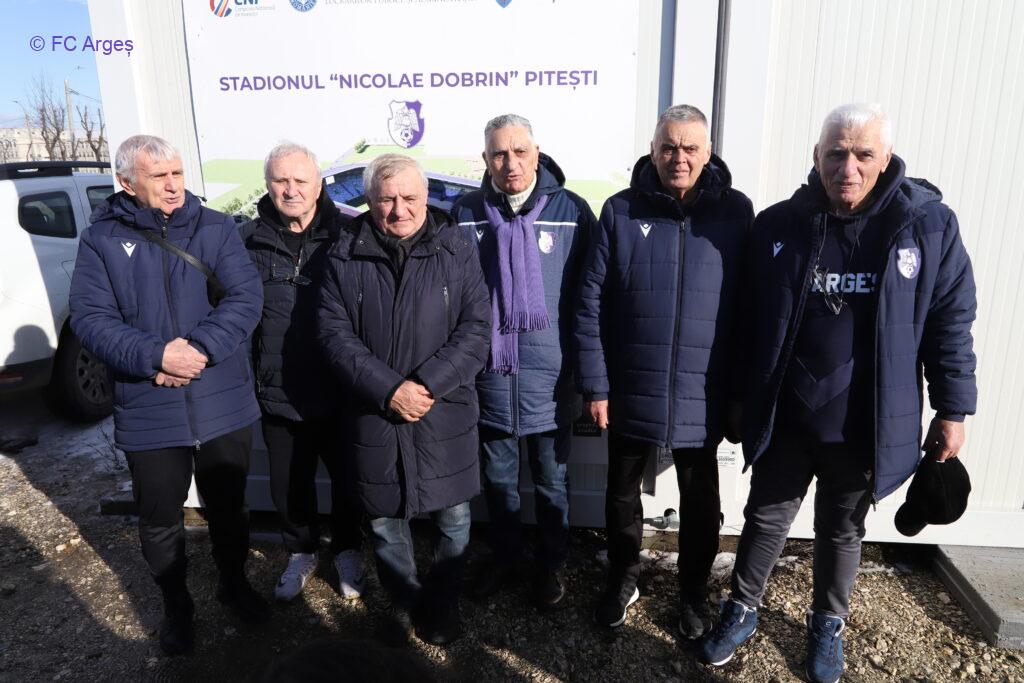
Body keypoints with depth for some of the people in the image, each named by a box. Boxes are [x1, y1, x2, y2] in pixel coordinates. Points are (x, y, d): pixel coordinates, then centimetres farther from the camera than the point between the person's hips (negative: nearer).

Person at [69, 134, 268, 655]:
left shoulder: (215, 227, 0)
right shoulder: (101, 239, -2)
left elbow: (246, 298, -10)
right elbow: (90, 318, -9)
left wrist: (200, 348, -23)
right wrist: (157, 355, -23)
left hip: (224, 406, 1)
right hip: (149, 414, 0)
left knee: (228, 508, 18)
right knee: (160, 521, 15)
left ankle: (234, 584, 44)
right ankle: (176, 606, 40)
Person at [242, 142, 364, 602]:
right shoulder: (249, 240, -1)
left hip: (341, 392, -2)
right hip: (279, 395, 2)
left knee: (347, 479, 16)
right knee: (288, 487, 18)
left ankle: (347, 551, 41)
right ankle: (301, 551, 44)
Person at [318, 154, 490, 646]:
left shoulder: (457, 254, -2)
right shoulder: (344, 258, 0)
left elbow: (476, 330, -6)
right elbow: (336, 334, -6)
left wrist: (427, 384, -18)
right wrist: (388, 391, -17)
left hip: (444, 416, 0)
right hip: (373, 417, 1)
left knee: (453, 519, 12)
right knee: (384, 521, 15)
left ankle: (444, 603, 38)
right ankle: (403, 602, 40)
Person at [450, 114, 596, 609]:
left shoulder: (571, 211, -6)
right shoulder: (466, 214, -1)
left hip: (549, 378, -1)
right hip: (489, 377, 2)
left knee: (551, 482, 15)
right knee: (498, 480, 18)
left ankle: (552, 563, 37)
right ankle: (503, 558, 40)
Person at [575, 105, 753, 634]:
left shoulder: (735, 212, -3)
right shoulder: (621, 211, -5)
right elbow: (590, 303, -5)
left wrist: (741, 389, 0)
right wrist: (595, 385, -7)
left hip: (703, 396, 0)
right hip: (630, 391, 0)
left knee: (700, 502, 16)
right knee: (622, 493, 18)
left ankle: (694, 593, 41)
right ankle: (622, 580, 43)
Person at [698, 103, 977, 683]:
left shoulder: (929, 225, -7)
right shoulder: (779, 226, -6)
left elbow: (950, 323, -1)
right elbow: (748, 320, 0)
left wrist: (953, 411, 0)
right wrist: (740, 397, 4)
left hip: (866, 424, 0)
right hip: (783, 417, 0)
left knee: (842, 530, 20)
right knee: (766, 519, 16)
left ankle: (829, 623, 44)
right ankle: (743, 610, 39)